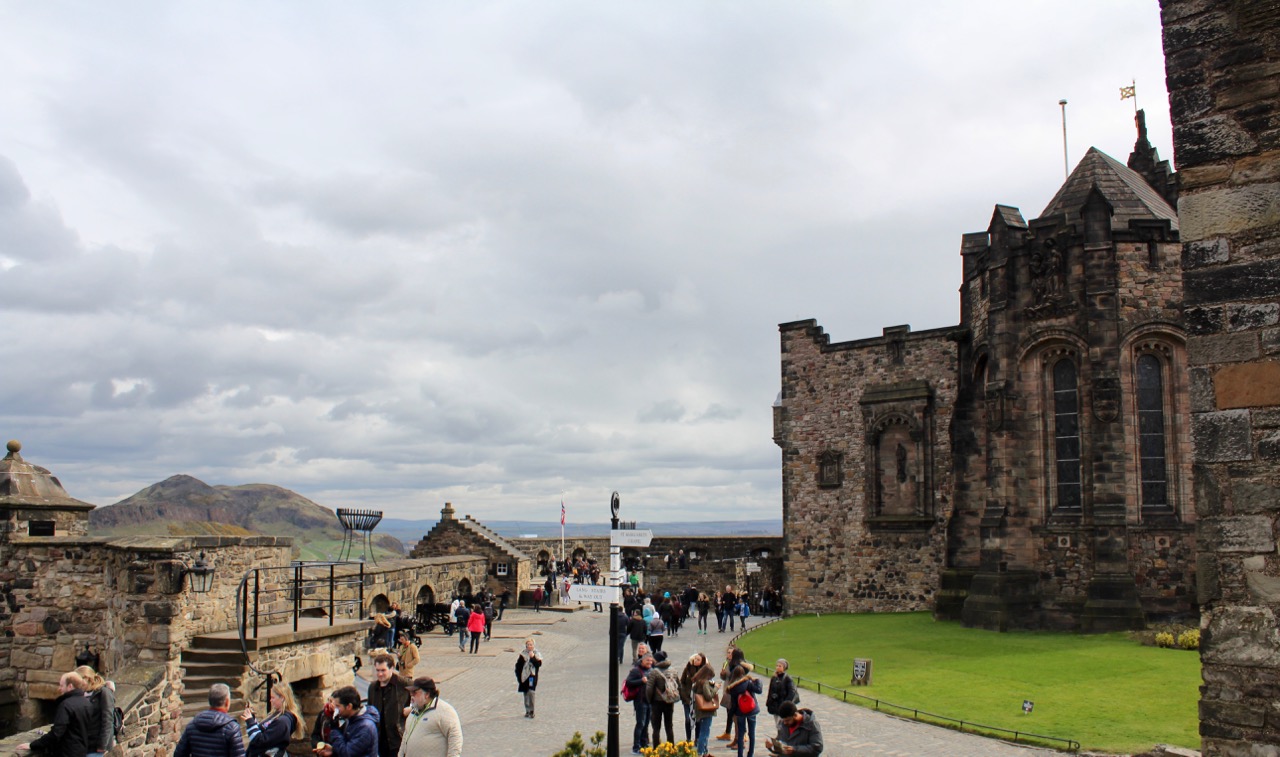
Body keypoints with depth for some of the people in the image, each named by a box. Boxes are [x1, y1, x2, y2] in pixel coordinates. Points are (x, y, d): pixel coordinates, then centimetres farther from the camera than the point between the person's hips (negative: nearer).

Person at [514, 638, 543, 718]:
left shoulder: (537, 654, 1)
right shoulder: (523, 655, 4)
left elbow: (539, 664, -13)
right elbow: (518, 666, 6)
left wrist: (533, 657, -21)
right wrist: (519, 676, 0)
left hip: (532, 676, -3)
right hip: (524, 677, 3)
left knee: (531, 692, -17)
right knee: (526, 694, 9)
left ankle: (531, 711, -10)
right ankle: (527, 711, 20)